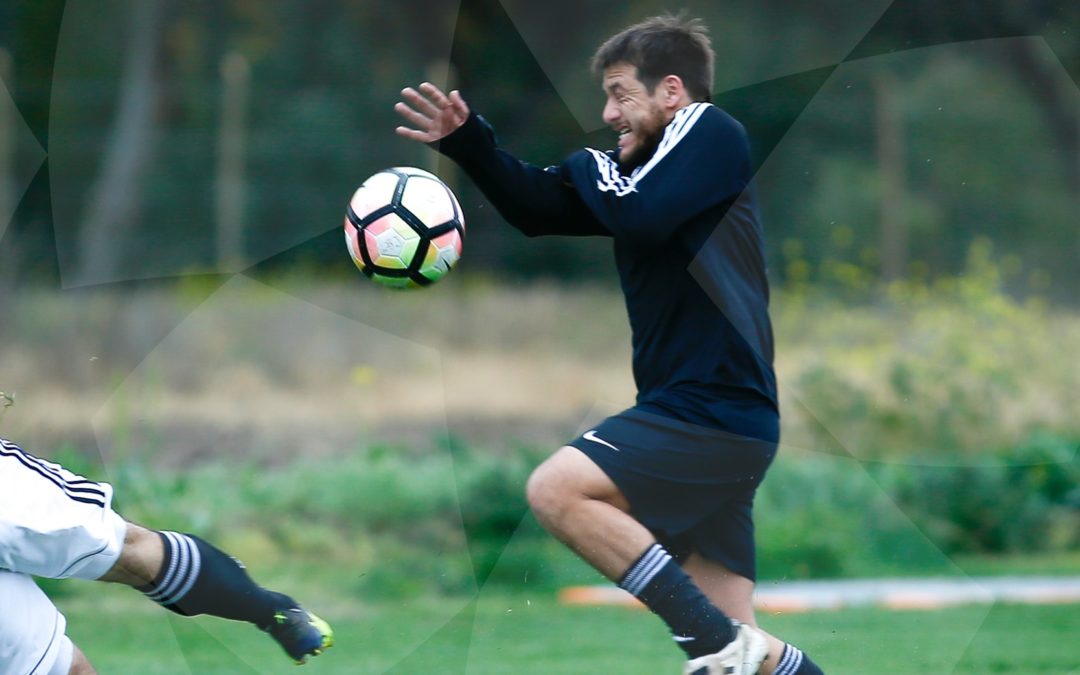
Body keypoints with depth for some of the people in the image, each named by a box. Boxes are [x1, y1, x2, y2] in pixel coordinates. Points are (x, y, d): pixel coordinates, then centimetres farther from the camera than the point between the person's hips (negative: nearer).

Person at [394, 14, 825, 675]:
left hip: (713, 410, -9)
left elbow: (636, 215, -19)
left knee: (557, 490, -19)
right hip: (710, 416, 9)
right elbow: (540, 207, 20)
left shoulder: (711, 132, -5)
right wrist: (468, 142, 7)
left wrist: (590, 166, 1)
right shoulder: (639, 163, 20)